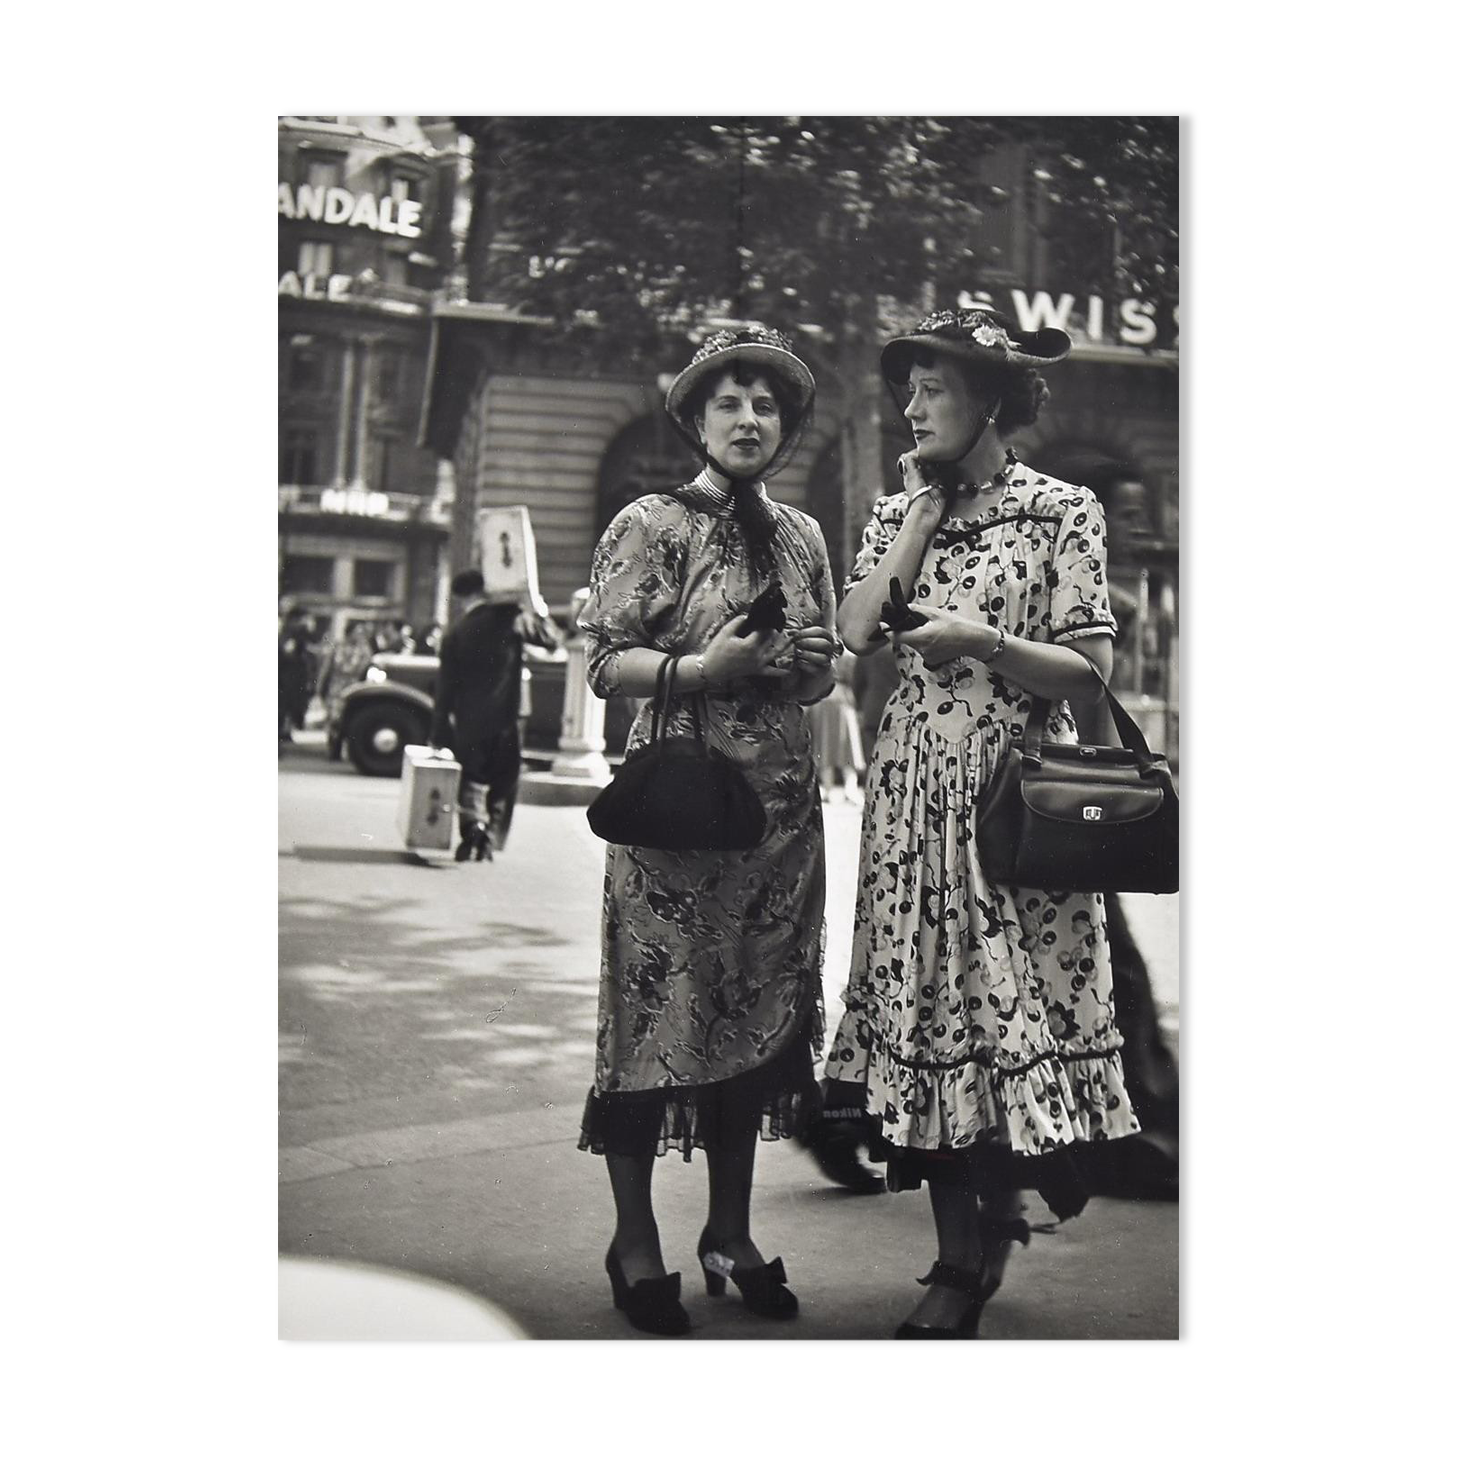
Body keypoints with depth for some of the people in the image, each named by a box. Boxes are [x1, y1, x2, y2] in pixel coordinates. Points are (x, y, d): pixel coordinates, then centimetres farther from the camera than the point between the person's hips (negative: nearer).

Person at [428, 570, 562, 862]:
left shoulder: (454, 634, -1)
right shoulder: (510, 617, -5)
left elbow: (445, 688, 1)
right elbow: (551, 638, 1)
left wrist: (440, 734, 6)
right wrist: (539, 613, 21)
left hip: (469, 722, 0)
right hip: (505, 720, 0)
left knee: (472, 780, 11)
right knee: (502, 784, 11)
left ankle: (473, 823, -13)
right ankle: (491, 841, 4)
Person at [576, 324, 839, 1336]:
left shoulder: (801, 535, 14)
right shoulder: (650, 527, -3)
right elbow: (604, 662, -7)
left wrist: (809, 664, -2)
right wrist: (704, 667, -21)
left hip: (780, 804, 5)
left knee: (758, 1015, 9)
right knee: (658, 1015, -3)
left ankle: (732, 1232, 22)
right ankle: (637, 1245, 10)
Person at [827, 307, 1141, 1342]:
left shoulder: (1061, 511, -1)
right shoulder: (899, 509, 12)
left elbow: (1092, 671, -4)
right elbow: (856, 633, -3)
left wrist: (985, 640, -19)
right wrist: (927, 507, -2)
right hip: (914, 788, 4)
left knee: (1015, 1010, -5)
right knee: (927, 1002, 3)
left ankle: (998, 1217, 16)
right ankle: (959, 1262, 13)